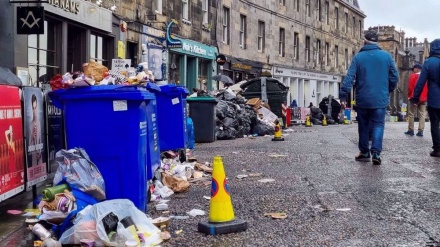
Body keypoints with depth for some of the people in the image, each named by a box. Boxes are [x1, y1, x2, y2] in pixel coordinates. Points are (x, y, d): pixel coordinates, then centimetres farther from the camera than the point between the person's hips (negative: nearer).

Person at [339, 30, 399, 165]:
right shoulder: (386, 56, -1)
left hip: (362, 99, 0)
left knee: (363, 125, 13)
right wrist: (388, 91, 17)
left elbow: (349, 77, -10)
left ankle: (364, 152, 18)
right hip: (380, 99, 0)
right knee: (378, 125, 3)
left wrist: (343, 95, -11)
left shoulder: (358, 57, -3)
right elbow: (395, 77, 1)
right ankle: (376, 152, -13)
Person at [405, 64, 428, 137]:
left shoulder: (413, 76, -5)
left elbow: (410, 87, -8)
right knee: (422, 114, 3)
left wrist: (409, 96, 5)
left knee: (411, 114, 5)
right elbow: (428, 88, 8)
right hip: (423, 99, 4)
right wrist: (426, 97, 16)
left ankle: (411, 130, 3)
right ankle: (420, 131, -1)